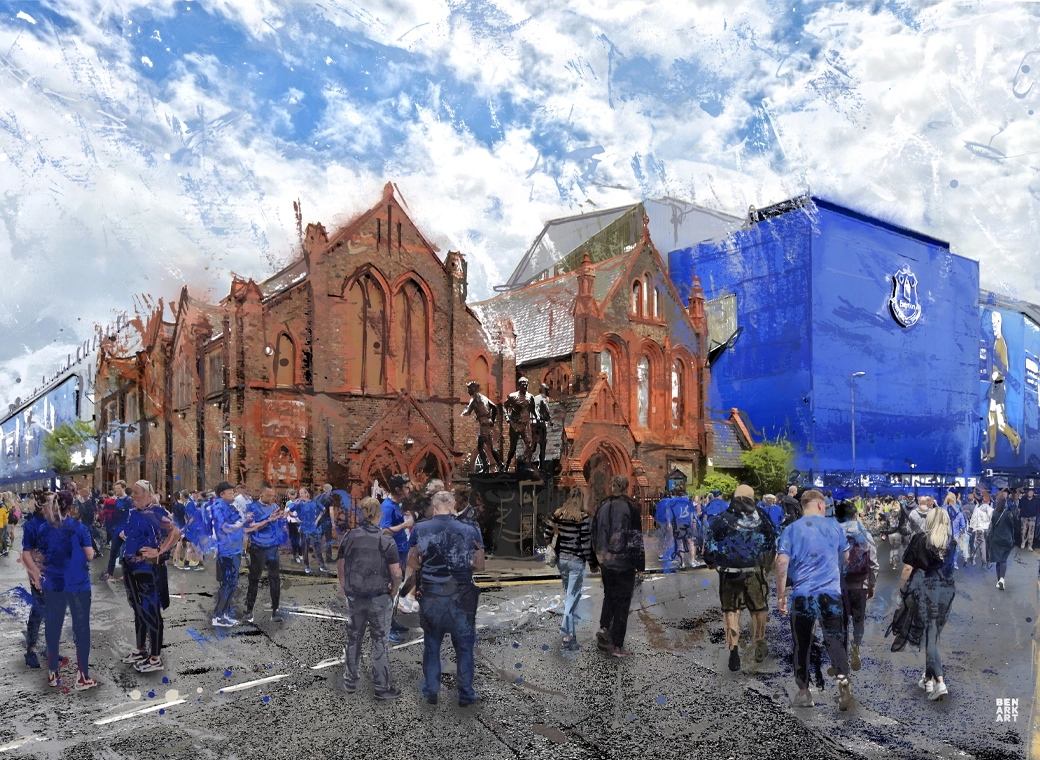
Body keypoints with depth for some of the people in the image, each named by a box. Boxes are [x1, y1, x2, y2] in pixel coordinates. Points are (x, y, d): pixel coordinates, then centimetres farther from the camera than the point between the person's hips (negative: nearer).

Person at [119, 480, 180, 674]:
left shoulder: (155, 513, -18)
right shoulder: (133, 514, 7)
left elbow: (176, 532, -25)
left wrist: (160, 552, -21)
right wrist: (123, 534, 2)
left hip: (148, 570, -9)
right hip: (133, 569, 9)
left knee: (151, 612, -1)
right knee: (138, 611, 20)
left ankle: (155, 659, 8)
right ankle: (140, 650, 35)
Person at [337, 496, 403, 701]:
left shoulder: (349, 538, -4)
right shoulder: (386, 541, -14)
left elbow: (340, 567, 3)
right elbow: (397, 574, -15)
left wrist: (345, 588, 18)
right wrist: (393, 592, 2)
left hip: (354, 598, 3)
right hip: (379, 599, -3)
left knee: (353, 640, 19)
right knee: (380, 643, 9)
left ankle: (350, 682, 31)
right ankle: (382, 688, 16)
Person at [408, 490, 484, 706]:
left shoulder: (420, 529, -7)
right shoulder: (470, 531, -9)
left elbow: (411, 562, -2)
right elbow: (479, 565, -1)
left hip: (431, 597, 1)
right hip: (461, 597, -1)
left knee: (431, 645, 18)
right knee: (464, 647, 13)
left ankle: (431, 691, 29)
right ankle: (466, 694, 22)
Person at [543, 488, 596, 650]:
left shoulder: (557, 514, 0)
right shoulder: (583, 517, -13)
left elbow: (547, 536, 3)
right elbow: (586, 544, -13)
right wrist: (592, 564, -3)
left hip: (561, 559, 5)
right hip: (576, 561, -5)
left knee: (568, 593, 22)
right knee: (573, 596, -1)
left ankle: (569, 623, 32)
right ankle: (568, 636, -3)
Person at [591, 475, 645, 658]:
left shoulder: (602, 508, 5)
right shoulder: (631, 508, -10)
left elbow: (595, 536, 12)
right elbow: (637, 539, -9)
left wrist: (596, 561, 22)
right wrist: (640, 566, -2)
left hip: (606, 561, 4)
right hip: (625, 562, -4)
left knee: (609, 595, 22)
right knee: (623, 601, 4)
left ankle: (604, 627, 4)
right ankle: (617, 646, 7)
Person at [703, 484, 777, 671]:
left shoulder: (721, 519, -1)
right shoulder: (760, 517, 2)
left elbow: (709, 546, -1)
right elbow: (772, 543, 7)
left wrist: (713, 562, 16)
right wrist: (767, 564, 20)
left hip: (729, 572, 0)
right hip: (755, 572, 0)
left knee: (731, 610, 10)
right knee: (758, 608, 18)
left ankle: (733, 649, -2)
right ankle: (760, 647, 30)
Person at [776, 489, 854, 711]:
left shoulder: (792, 529, 2)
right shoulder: (834, 526, 7)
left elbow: (782, 562, -7)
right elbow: (847, 559, 15)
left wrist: (781, 595, -1)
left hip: (801, 594, 0)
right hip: (831, 593, 1)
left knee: (802, 644, 11)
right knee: (834, 640, 3)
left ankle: (803, 693, 17)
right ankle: (843, 679, -22)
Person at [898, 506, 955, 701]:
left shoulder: (920, 539, -7)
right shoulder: (951, 541, 2)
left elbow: (907, 569, -7)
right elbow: (950, 566, 14)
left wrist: (901, 592, 2)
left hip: (924, 591, -4)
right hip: (946, 592, 4)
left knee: (928, 635, -3)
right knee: (933, 634, 14)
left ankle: (939, 682, -14)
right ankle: (928, 677, 22)